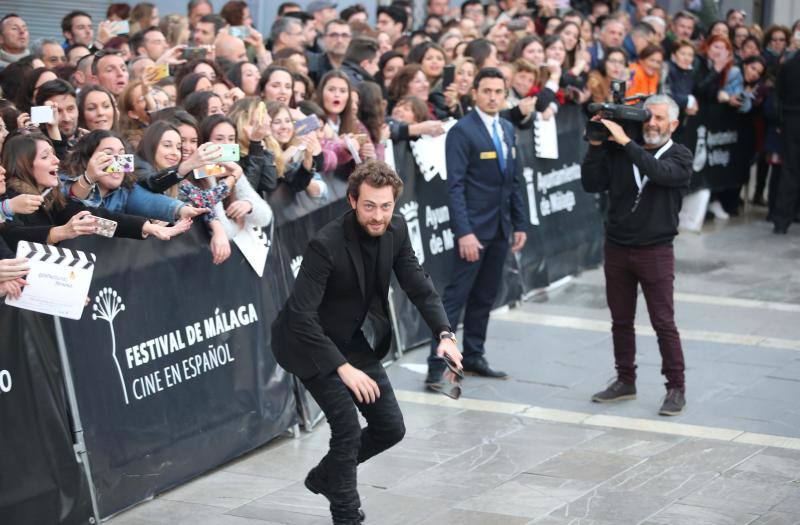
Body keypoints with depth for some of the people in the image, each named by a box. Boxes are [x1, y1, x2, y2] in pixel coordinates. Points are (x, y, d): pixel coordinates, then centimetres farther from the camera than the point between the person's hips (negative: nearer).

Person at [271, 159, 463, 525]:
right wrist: (342, 368, -36)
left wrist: (444, 333, -22)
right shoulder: (325, 245, -30)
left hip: (353, 340, 7)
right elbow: (301, 316, -32)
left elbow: (419, 286, -5)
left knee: (391, 427, 8)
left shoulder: (396, 230, -10)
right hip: (311, 344, -7)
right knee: (348, 429, -15)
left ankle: (324, 477, 31)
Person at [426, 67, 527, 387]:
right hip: (474, 227, -7)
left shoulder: (508, 130, 13)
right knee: (456, 296, -7)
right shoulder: (462, 131, -10)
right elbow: (455, 186, -16)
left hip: (500, 228, 7)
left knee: (485, 297, 12)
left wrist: (519, 224, 14)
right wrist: (464, 232, -22)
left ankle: (473, 356, 21)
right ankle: (437, 364, -5)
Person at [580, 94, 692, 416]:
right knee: (621, 320, 11)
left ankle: (676, 389, 3)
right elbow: (592, 184, -1)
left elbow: (659, 172, -23)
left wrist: (625, 142, -25)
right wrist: (596, 146, -9)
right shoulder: (619, 154, 7)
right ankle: (625, 381, 23)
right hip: (617, 249, 4)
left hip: (655, 252, -4)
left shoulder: (679, 157, -2)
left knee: (664, 323, -4)